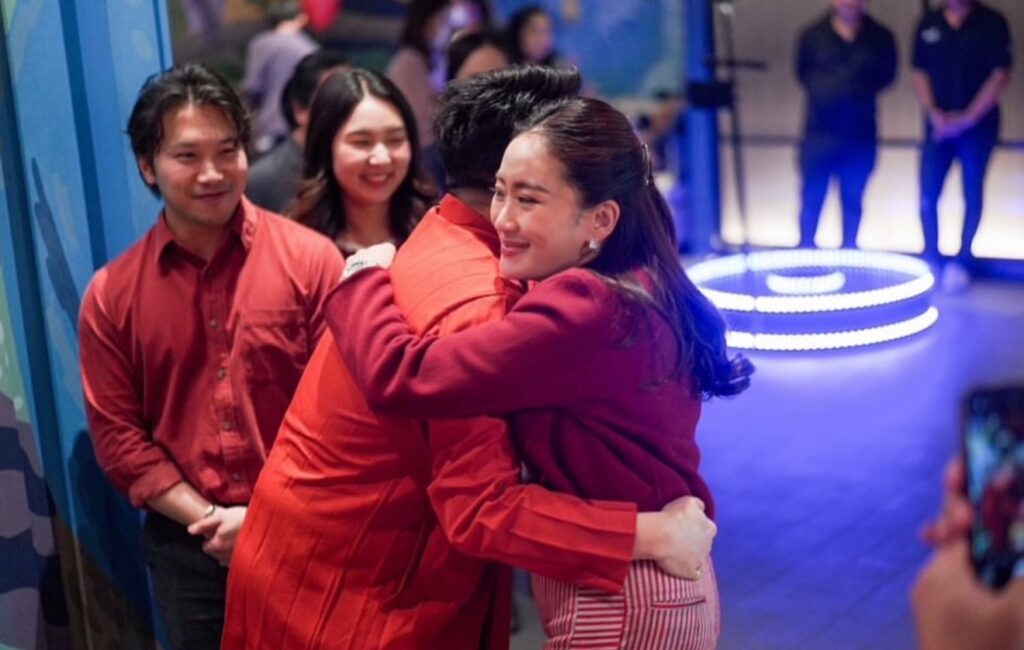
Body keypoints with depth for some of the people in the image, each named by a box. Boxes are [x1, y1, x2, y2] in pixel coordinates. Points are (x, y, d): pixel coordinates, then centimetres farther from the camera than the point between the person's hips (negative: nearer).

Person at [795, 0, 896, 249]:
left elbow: (886, 75, 10)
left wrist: (862, 90, -1)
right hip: (819, 131, -1)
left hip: (861, 135, 1)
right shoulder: (812, 35, 2)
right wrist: (822, 90, 1)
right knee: (812, 197, 4)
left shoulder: (880, 38, 1)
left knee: (853, 199, 11)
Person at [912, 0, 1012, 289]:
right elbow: (920, 74, 8)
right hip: (939, 125, 2)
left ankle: (962, 262, 13)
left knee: (972, 195, 4)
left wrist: (968, 117, -14)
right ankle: (931, 260, 12)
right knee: (928, 196, -3)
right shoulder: (928, 24, 6)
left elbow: (1000, 75, -8)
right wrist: (933, 113, -8)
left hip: (978, 125, -2)